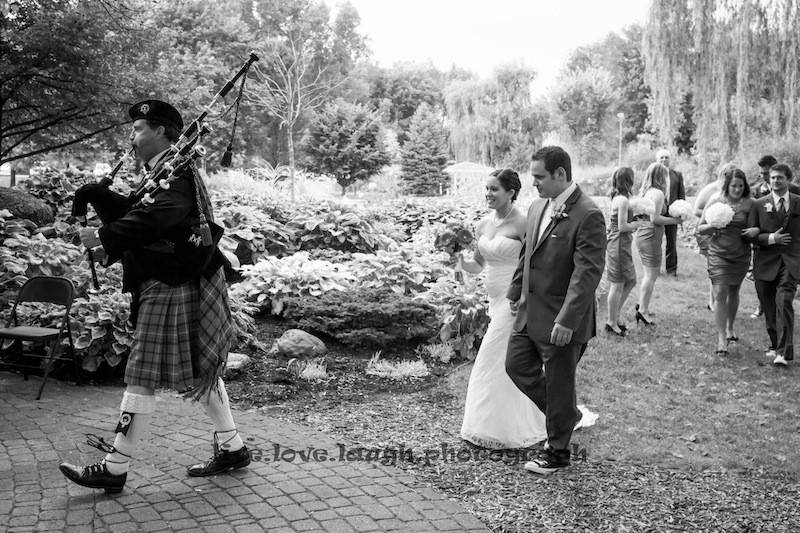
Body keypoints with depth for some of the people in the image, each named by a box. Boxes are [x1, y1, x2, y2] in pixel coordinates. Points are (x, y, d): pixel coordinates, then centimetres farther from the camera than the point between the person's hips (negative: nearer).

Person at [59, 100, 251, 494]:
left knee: (142, 376, -4)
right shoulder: (173, 171, 18)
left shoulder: (174, 173, -13)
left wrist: (103, 237, -26)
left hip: (173, 289, -10)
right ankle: (232, 448, 24)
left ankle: (114, 469, 5)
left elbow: (152, 217, -30)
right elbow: (140, 213, 13)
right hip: (182, 283, 10)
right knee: (200, 370, 15)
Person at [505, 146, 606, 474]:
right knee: (516, 366, 16)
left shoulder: (588, 216, -19)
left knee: (558, 385, 7)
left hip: (562, 319, -8)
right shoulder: (537, 207, 7)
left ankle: (557, 453, 27)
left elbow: (588, 272, -23)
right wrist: (515, 293, 19)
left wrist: (566, 320, -25)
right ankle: (565, 415, 36)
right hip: (530, 312, 8)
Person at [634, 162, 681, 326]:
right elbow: (655, 219, -21)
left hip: (641, 235, 9)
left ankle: (642, 304, 28)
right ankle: (642, 311, 4)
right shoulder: (658, 193, -16)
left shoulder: (645, 192, 11)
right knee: (652, 274, -1)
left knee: (650, 273, 20)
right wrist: (675, 220, -11)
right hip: (651, 237, -9)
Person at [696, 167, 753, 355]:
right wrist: (715, 225, -18)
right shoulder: (715, 203, -4)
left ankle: (730, 328, 38)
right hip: (719, 254, -2)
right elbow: (700, 228, 1)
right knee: (720, 295, -9)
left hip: (740, 255, 2)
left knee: (733, 292, 17)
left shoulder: (749, 204, -2)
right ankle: (721, 337, -5)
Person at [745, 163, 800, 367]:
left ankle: (784, 352, -16)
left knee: (784, 302, -17)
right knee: (769, 307, 8)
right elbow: (751, 234, 3)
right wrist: (771, 238, -14)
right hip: (766, 261, 2)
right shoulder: (759, 204, 6)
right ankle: (775, 345, 26)